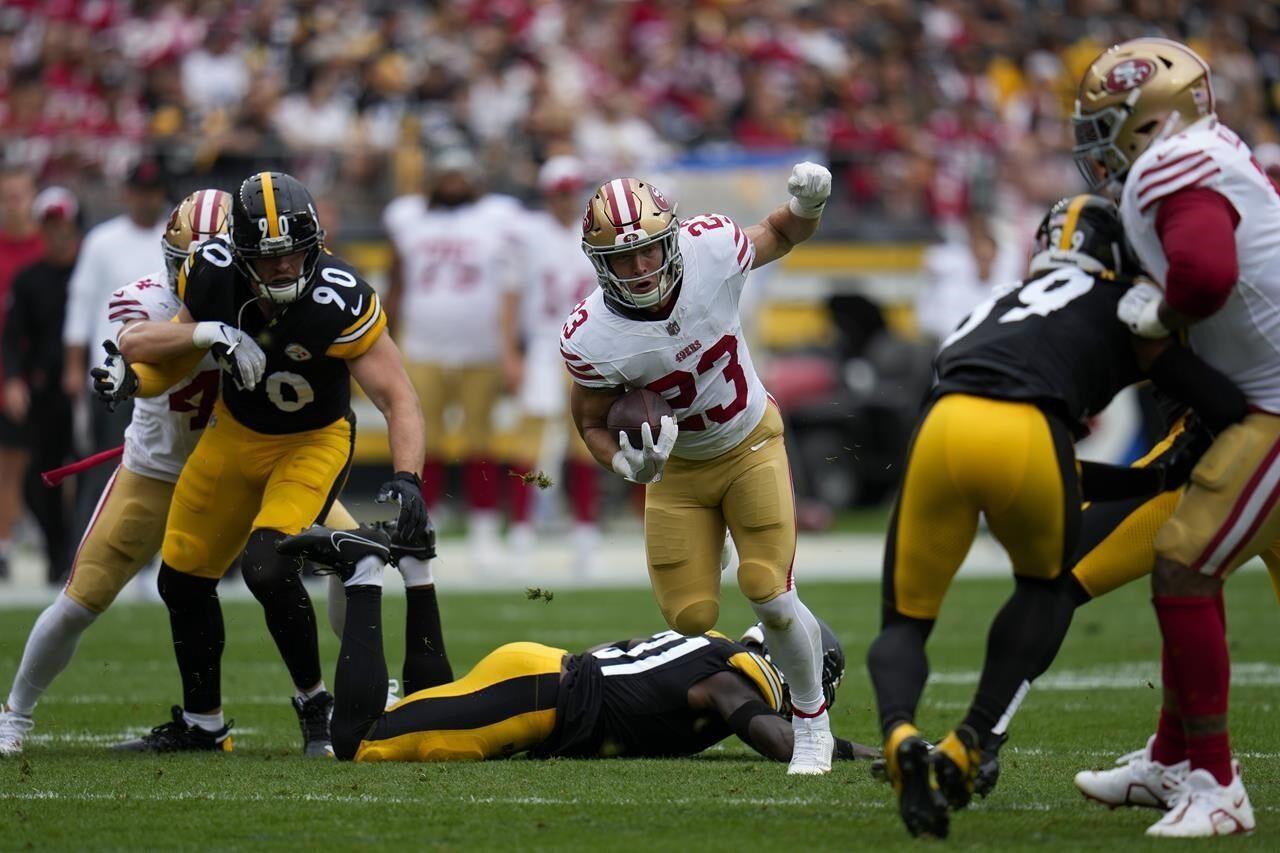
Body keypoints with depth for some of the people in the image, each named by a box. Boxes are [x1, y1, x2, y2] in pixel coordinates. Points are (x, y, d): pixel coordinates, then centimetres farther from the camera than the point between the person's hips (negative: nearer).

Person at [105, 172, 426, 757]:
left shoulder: (339, 302, -31)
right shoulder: (212, 272, -20)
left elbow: (398, 400, -31)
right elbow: (139, 345, -7)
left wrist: (406, 479, -47)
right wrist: (208, 334, -28)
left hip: (313, 441, -5)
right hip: (235, 433, 5)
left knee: (268, 567, -27)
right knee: (181, 578, 12)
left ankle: (315, 704, -4)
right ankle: (200, 724, 33)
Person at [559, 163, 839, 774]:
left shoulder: (711, 248, -26)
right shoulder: (593, 339, -28)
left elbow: (781, 236, -3)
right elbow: (591, 421, -9)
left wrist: (808, 206, -25)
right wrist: (627, 465, -30)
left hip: (751, 445, 0)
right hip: (677, 469, 0)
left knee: (770, 596, -12)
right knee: (691, 619, -4)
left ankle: (812, 724, 12)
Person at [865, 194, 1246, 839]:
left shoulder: (997, 308, 41)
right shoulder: (1125, 309, 25)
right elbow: (1223, 407, 15)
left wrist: (1162, 477, 42)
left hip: (943, 425, 3)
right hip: (1023, 439, -3)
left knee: (905, 622, 19)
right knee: (1046, 587, 28)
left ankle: (900, 735, -14)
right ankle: (968, 744, 10)